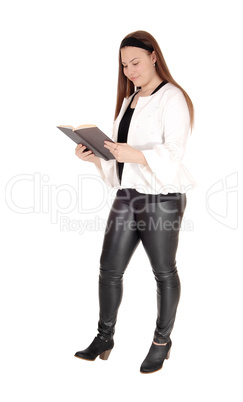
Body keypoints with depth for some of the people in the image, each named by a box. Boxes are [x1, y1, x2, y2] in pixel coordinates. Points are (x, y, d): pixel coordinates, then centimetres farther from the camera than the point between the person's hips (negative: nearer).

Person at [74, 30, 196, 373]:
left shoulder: (172, 98, -7)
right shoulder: (129, 100, 19)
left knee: (164, 272, 7)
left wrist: (136, 155, -33)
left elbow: (173, 152, -18)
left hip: (162, 198, -7)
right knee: (109, 269, 8)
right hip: (127, 195, 8)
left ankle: (162, 341, 23)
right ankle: (104, 338, 24)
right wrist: (96, 155, 3)